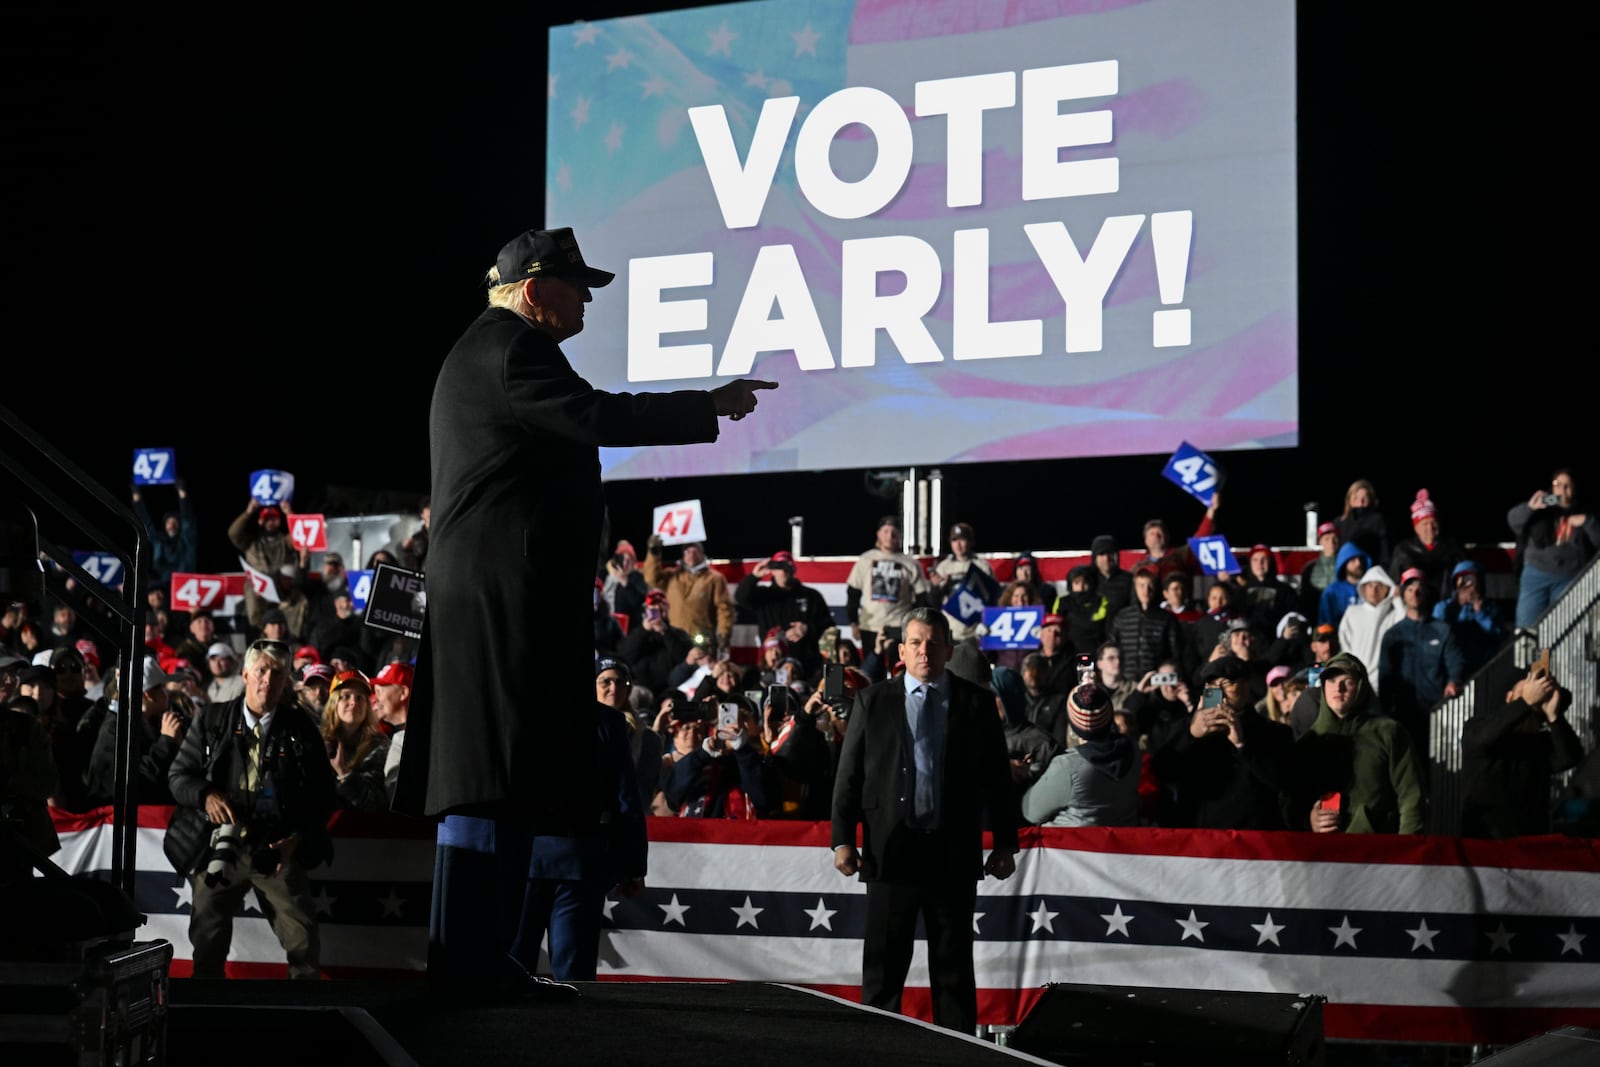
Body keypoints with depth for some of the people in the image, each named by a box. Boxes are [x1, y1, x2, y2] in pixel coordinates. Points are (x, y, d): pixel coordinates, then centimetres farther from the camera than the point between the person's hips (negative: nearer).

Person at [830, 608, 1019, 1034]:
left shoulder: (976, 703, 4)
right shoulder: (873, 701, 5)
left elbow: (997, 777, 6)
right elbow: (849, 775, 3)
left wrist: (1005, 842, 2)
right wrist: (842, 839, -4)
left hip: (954, 853, 0)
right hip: (890, 850, 0)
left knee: (954, 966, 7)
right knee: (883, 966, 5)